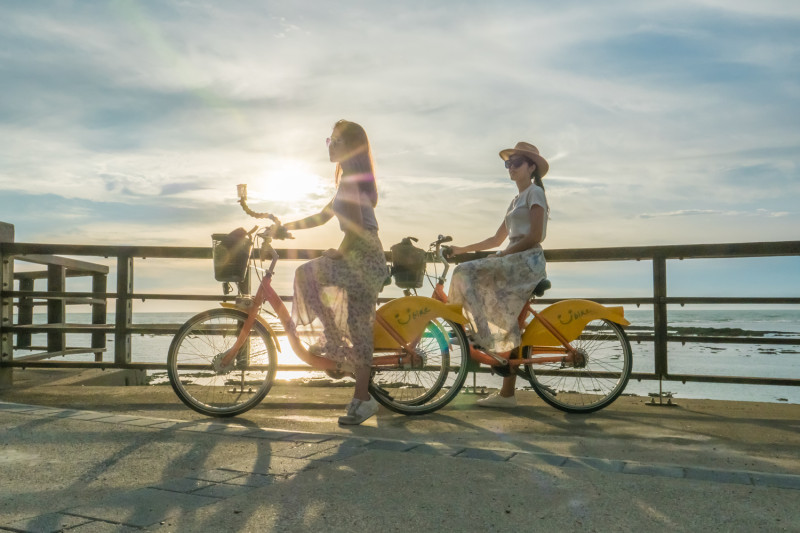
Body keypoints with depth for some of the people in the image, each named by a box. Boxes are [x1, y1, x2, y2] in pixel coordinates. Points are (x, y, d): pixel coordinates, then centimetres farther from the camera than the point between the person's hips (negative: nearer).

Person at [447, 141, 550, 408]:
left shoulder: (535, 192, -1)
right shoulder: (516, 200, 25)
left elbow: (534, 236, -13)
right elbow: (497, 239, 23)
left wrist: (502, 254, -14)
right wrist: (462, 249, 18)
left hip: (527, 262, -8)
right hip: (514, 265, 8)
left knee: (466, 274, -19)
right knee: (507, 325, 4)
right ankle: (507, 393, 6)